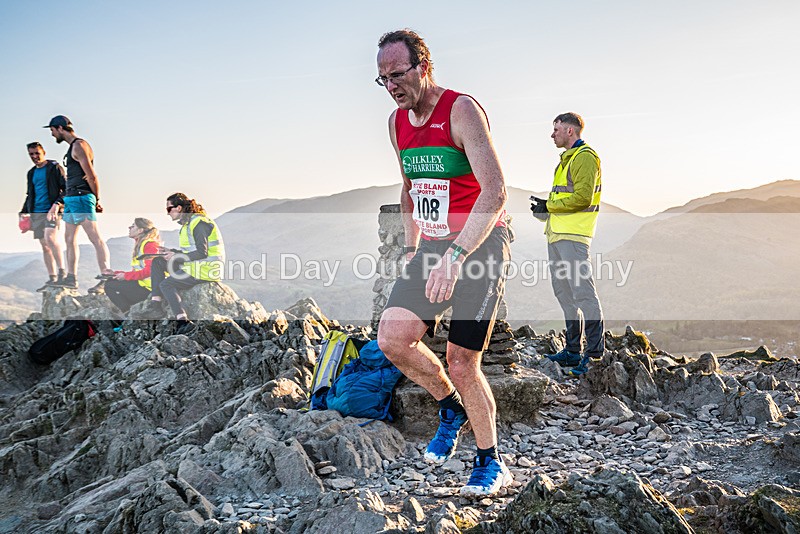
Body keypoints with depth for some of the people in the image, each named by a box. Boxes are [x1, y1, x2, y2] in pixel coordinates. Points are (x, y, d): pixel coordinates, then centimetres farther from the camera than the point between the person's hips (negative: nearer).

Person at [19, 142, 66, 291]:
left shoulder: (54, 167, 1)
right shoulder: (31, 173, 19)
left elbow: (66, 188, -5)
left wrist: (57, 203, -19)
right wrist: (24, 212, 17)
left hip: (51, 211, -7)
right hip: (36, 214, 7)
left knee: (50, 238, -27)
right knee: (45, 246, 5)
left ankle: (61, 272, -24)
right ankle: (52, 279, 7)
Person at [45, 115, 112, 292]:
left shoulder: (79, 146, -11)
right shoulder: (72, 147, 21)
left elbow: (91, 176, -15)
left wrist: (97, 200, -8)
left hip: (81, 198, -11)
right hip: (71, 198, 11)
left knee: (95, 238, -13)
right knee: (70, 238, 12)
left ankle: (106, 279, -16)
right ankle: (71, 278, 17)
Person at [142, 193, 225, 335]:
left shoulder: (199, 223, -16)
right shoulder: (188, 222, 16)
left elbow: (201, 253, -22)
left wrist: (176, 257, -16)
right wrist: (171, 251, 10)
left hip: (206, 269, -11)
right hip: (194, 265, 11)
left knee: (166, 284, -16)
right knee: (157, 262, 10)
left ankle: (183, 321, -23)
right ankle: (155, 303, 1)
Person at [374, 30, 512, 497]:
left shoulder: (462, 110, -15)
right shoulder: (398, 122, 9)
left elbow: (495, 191, -26)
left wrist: (455, 256, -33)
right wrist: (411, 249, 17)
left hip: (481, 243, -6)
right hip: (434, 247, 6)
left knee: (462, 363, -6)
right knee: (392, 338, -12)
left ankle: (492, 464, 17)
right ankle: (452, 408, 16)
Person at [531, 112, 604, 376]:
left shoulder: (584, 157, -8)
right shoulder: (567, 158, 23)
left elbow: (583, 197, -18)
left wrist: (549, 206, -11)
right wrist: (544, 209, 11)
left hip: (573, 235, -10)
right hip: (557, 234, 10)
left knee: (582, 290, -11)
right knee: (564, 292, 11)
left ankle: (595, 352, -8)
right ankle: (573, 350, 17)